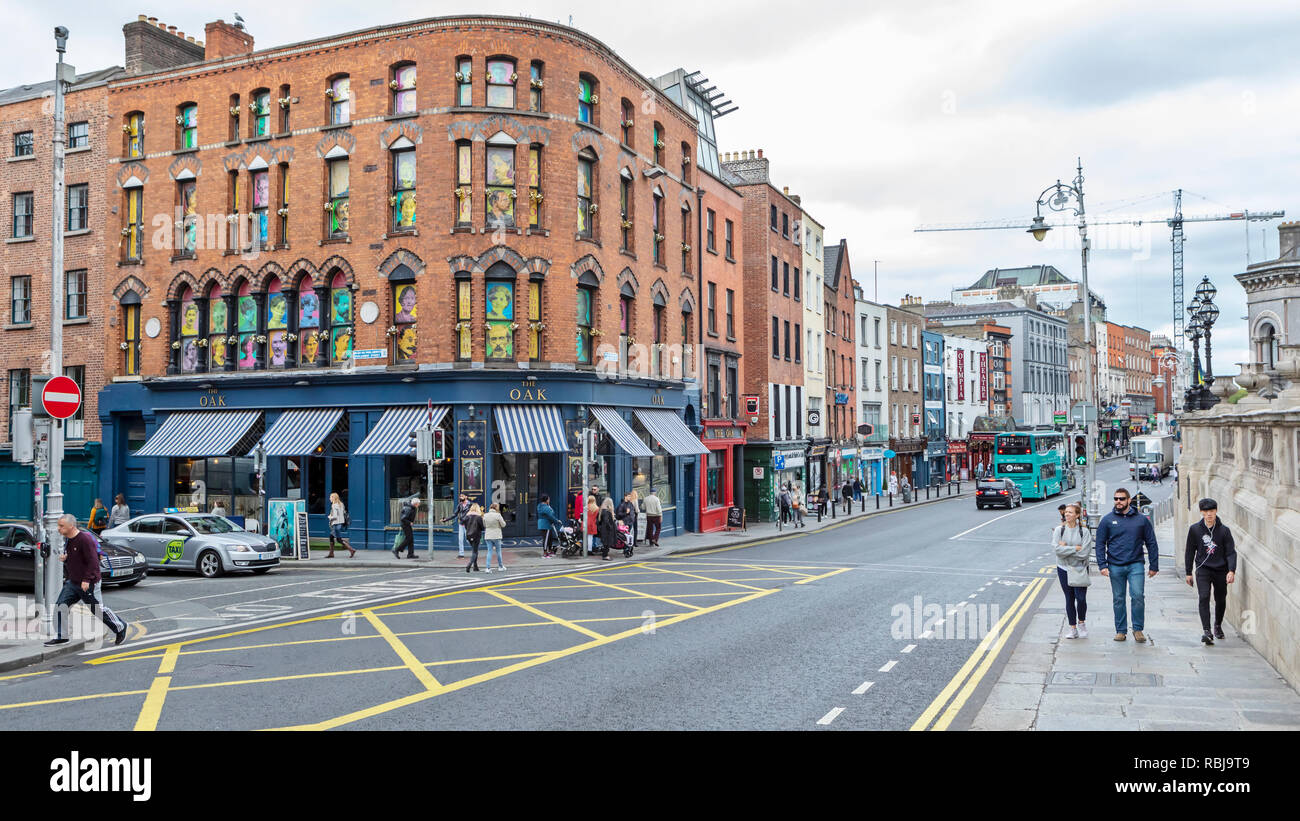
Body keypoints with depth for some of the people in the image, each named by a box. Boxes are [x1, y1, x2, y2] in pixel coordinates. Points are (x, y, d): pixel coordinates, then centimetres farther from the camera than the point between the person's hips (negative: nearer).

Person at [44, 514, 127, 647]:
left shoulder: (84, 539, -19)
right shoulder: (69, 540, 10)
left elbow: (93, 561, -23)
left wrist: (87, 580, -27)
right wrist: (64, 558, 3)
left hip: (87, 583, -9)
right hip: (71, 582, 9)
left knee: (98, 609, 1)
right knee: (60, 606, -2)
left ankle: (120, 628, 17)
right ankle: (60, 636, 7)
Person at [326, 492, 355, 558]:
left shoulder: (334, 506, -16)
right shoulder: (341, 504, 11)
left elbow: (335, 516, -22)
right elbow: (344, 513, 15)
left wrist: (330, 517, -2)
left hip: (337, 524, -10)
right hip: (341, 522, 10)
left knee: (339, 539, -6)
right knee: (331, 537, 16)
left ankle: (351, 550, -11)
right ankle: (331, 554, 19)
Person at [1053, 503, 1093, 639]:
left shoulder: (1084, 531, -5)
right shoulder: (1059, 530, 0)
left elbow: (1084, 553, -14)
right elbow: (1056, 548, -12)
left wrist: (1066, 548, -12)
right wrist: (1075, 548, -15)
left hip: (1080, 569, -2)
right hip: (1064, 568, 2)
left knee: (1081, 598, -10)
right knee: (1069, 599, 7)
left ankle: (1081, 622, 17)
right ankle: (1073, 628, 16)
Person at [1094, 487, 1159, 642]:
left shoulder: (1141, 519, 6)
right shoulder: (1107, 520, 5)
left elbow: (1151, 543, 10)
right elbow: (1100, 544, 5)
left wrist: (1154, 566, 6)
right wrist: (1102, 565, -4)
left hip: (1135, 565, -1)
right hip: (1115, 566, 1)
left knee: (1138, 596, -12)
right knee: (1118, 599, 6)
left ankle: (1138, 629, 2)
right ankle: (1121, 630, 15)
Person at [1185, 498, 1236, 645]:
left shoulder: (1224, 530, -2)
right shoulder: (1195, 529, -1)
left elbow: (1231, 552, -4)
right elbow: (1190, 552, 6)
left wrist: (1231, 570, -18)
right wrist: (1189, 573, 7)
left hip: (1220, 570, 1)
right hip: (1202, 569, -1)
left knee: (1221, 600, 13)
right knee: (1204, 598, -17)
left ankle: (1218, 625, 38)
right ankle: (1206, 631, -20)